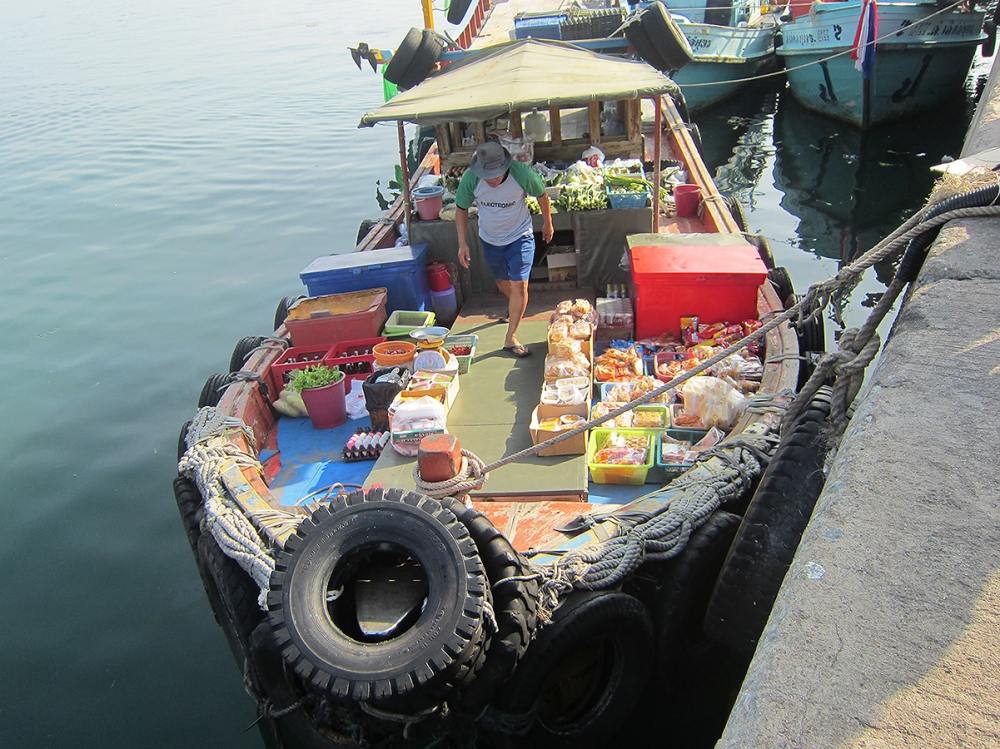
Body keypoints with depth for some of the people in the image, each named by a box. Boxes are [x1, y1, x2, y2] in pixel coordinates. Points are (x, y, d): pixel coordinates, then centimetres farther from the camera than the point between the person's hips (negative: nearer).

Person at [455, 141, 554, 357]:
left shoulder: (522, 174, -28)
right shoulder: (470, 179, -24)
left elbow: (541, 195, -7)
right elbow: (461, 209, -7)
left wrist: (547, 224, 7)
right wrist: (462, 243, -13)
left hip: (520, 236, -3)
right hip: (490, 239, 3)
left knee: (519, 285, -13)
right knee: (502, 281, 21)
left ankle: (511, 338, -3)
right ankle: (513, 308, 55)